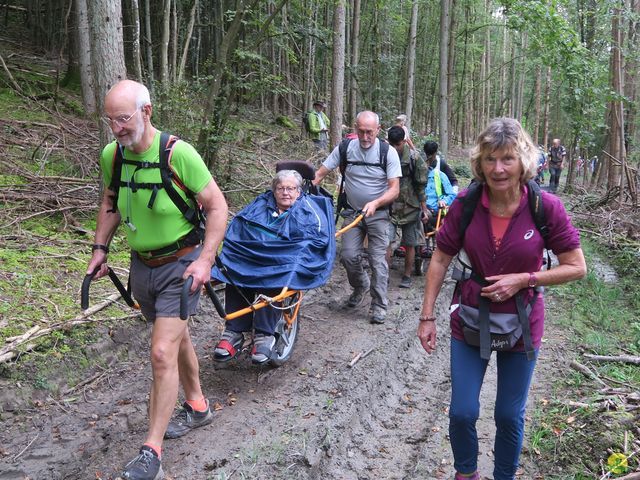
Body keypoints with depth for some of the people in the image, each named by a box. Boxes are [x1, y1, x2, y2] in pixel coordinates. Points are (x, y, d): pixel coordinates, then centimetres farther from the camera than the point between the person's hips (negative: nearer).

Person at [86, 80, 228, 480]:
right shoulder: (111, 155, -5)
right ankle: (197, 407, 42)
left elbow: (217, 206, -15)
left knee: (163, 352, -10)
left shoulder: (179, 153, -22)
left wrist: (205, 259, -22)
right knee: (178, 338, 21)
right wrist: (100, 248, 7)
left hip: (180, 265, -6)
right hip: (142, 266, 6)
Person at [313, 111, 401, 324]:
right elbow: (320, 174, -4)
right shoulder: (345, 148, -6)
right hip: (352, 212, 2)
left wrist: (375, 204, -30)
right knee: (348, 256, -4)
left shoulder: (388, 152, -11)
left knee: (378, 260, -4)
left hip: (378, 214, -2)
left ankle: (379, 305, 8)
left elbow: (394, 189, -13)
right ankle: (361, 285, 27)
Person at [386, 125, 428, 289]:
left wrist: (424, 209, -2)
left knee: (410, 244, 8)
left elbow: (420, 187, -3)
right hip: (389, 206, 1)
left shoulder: (414, 159, -6)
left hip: (410, 207, -1)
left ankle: (407, 276, 22)